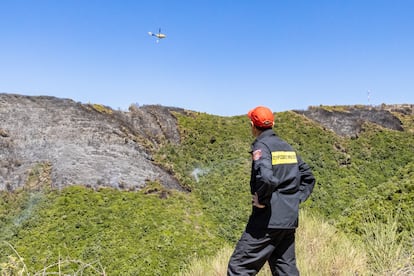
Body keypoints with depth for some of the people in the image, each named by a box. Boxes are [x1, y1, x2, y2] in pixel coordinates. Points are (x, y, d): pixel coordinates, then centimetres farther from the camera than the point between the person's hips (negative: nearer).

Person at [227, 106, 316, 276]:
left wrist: (261, 200, -14)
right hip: (290, 220, 8)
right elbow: (309, 177, 20)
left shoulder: (261, 146, -11)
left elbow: (267, 178, -29)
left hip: (268, 220, -8)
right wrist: (296, 198, 12)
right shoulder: (288, 148, 14)